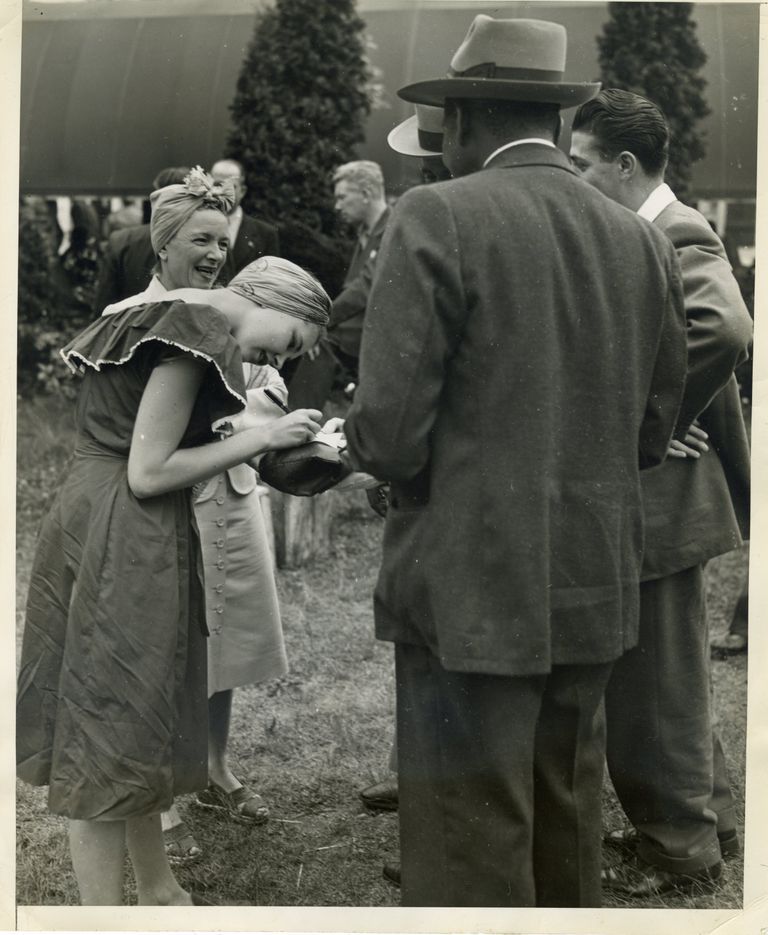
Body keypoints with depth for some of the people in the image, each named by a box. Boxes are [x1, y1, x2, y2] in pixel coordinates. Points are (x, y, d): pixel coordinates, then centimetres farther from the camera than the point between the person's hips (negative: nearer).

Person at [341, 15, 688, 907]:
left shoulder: (438, 217, -11)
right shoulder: (642, 240, 6)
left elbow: (391, 432, -15)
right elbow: (651, 431, 11)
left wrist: (369, 441, 6)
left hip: (473, 588, -6)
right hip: (593, 586, 6)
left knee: (470, 849, 3)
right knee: (564, 826, 20)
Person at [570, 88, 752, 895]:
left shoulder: (678, 236, -17)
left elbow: (725, 330, -34)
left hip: (658, 492, -9)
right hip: (631, 489, 9)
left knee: (653, 680, 2)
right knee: (660, 676, 19)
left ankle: (681, 846, 17)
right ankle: (706, 818, 34)